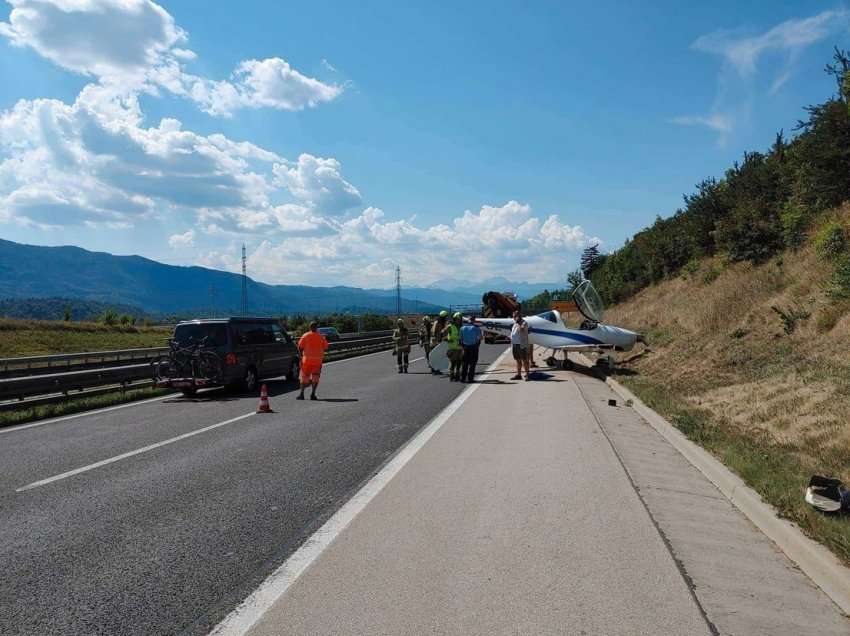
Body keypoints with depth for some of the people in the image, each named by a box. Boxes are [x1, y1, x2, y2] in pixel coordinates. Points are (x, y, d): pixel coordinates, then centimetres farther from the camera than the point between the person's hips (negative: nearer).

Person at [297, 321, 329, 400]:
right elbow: (325, 348, 3)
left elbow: (300, 347, -5)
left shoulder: (305, 336, -2)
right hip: (318, 360, 1)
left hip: (307, 359, 0)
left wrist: (301, 353, 13)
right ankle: (313, 394, -3)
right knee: (315, 377, 6)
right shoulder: (321, 337, 1)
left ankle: (301, 394, 6)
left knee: (304, 376, 9)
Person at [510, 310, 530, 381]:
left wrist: (517, 323, -17)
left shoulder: (524, 323, -7)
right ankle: (518, 374, 17)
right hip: (515, 344, 8)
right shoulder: (515, 324, 19)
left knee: (524, 360, -6)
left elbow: (521, 330, -26)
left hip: (522, 345, -8)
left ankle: (527, 374, -4)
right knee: (518, 360, 12)